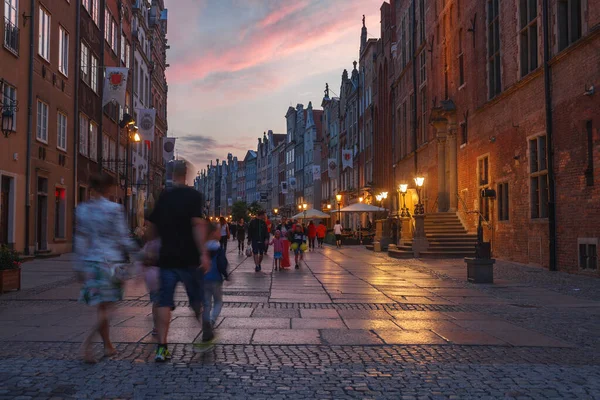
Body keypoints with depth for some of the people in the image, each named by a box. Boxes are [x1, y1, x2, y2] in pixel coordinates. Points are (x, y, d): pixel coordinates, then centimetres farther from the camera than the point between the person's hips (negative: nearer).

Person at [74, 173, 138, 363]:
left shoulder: (82, 209, 5)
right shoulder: (114, 209, -10)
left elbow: (80, 240, 7)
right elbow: (123, 238, -9)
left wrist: (80, 266, 12)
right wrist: (134, 250, 7)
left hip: (90, 262, 5)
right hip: (110, 261, -5)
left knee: (101, 308, 14)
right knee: (107, 308, 1)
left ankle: (108, 346, 23)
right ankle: (87, 342, -18)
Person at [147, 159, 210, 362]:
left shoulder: (163, 197, 8)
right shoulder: (193, 195, -6)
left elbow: (153, 227, 14)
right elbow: (198, 224, -17)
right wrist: (203, 253, -19)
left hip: (166, 256, 3)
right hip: (188, 258, -3)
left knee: (164, 302, 4)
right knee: (197, 297, 13)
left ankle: (161, 347, 1)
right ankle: (206, 330, 28)